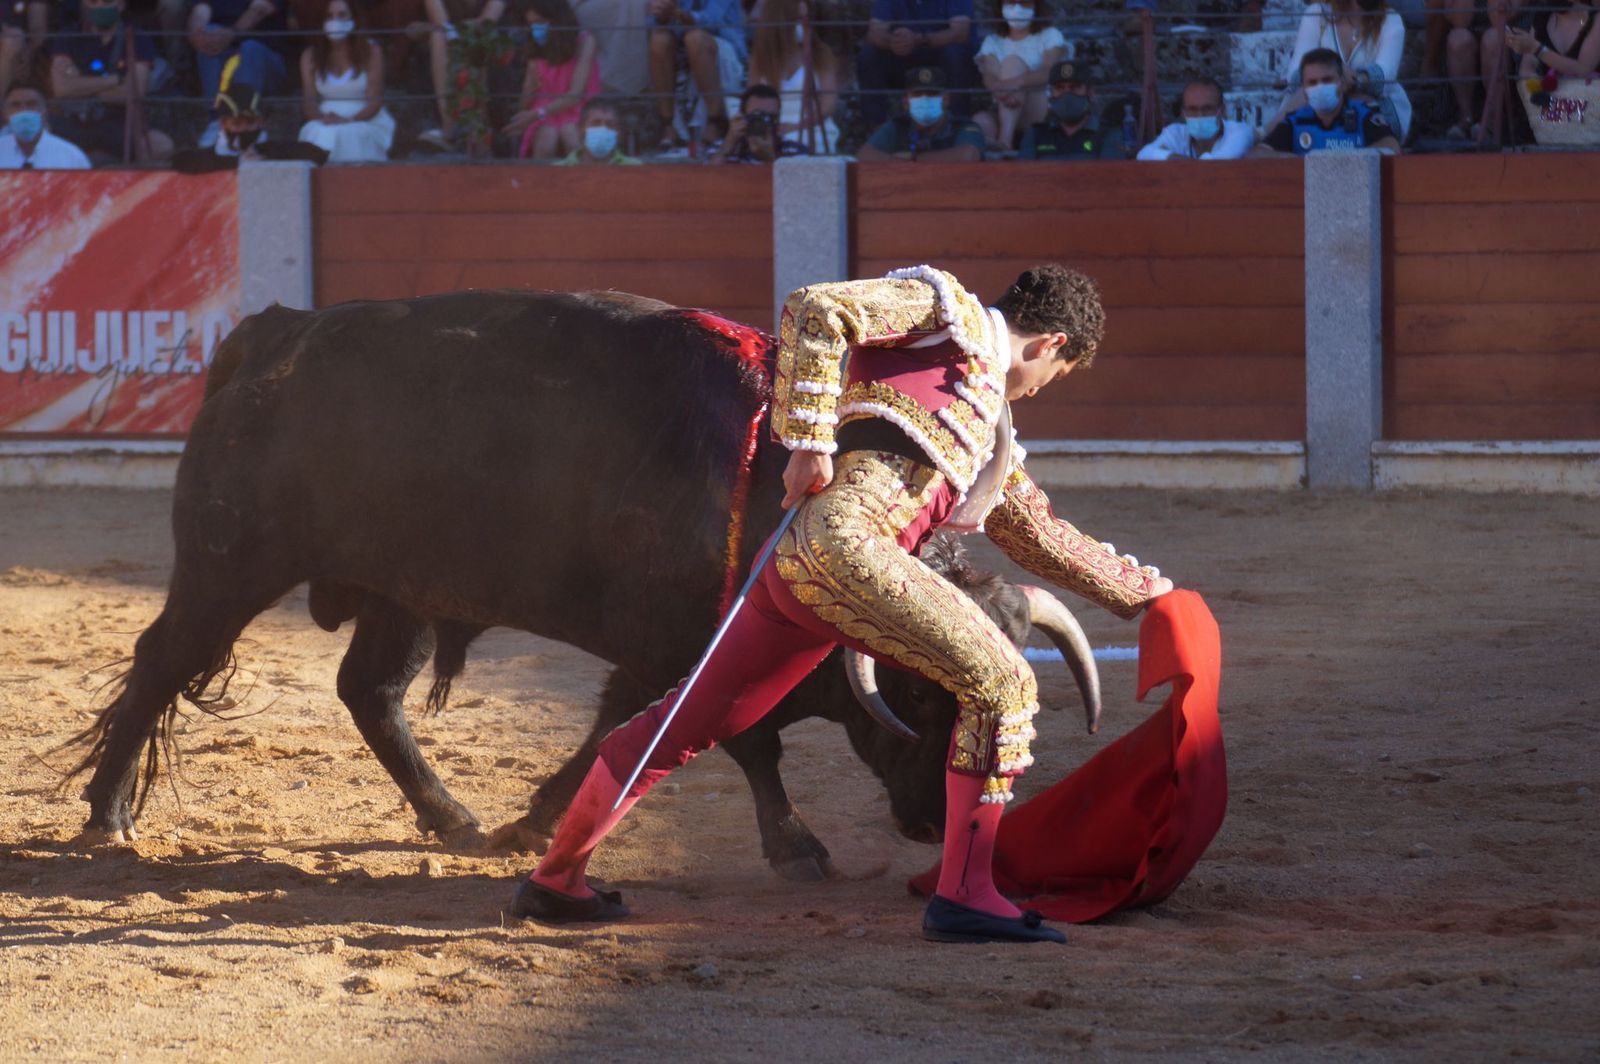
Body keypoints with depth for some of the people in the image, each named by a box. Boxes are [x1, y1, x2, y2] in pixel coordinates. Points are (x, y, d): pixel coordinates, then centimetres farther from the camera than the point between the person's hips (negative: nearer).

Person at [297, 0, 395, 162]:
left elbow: (375, 100, -5)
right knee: (318, 135, -34)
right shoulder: (310, 56, 11)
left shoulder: (371, 52, 4)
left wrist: (349, 120, -22)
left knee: (350, 135, -36)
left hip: (365, 121, -1)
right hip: (325, 123, 1)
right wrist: (323, 118, -19)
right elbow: (308, 101, 4)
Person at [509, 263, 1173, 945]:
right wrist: (808, 442, -11)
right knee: (999, 683, -9)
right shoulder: (946, 308, 8)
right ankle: (965, 898, -11)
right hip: (843, 537, -10)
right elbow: (814, 310, -6)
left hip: (793, 561, 10)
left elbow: (1039, 535, 43)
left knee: (689, 723, 16)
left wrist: (1137, 589, 48)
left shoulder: (989, 424, 33)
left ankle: (555, 881, 24)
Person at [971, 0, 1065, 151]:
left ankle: (1005, 138, -40)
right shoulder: (992, 42, 14)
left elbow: (1050, 72, -13)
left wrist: (1017, 82, -35)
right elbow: (989, 78, -6)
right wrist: (1004, 93, -32)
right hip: (1005, 112, 2)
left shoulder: (1049, 36, 8)